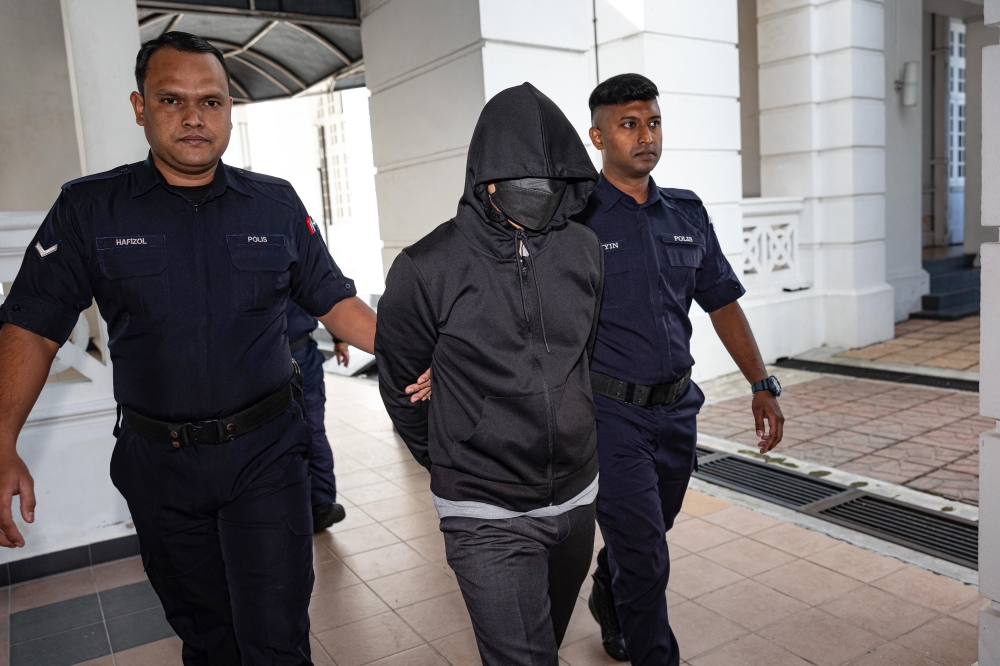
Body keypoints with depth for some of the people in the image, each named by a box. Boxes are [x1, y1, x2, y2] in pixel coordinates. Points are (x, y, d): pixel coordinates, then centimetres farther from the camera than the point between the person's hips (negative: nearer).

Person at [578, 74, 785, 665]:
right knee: (645, 557, -1)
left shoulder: (687, 213, 7)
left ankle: (608, 598, 52)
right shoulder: (574, 218, -9)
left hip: (677, 407, 6)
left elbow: (723, 302, 12)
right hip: (611, 411, -5)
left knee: (646, 533, 23)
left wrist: (763, 385, 9)